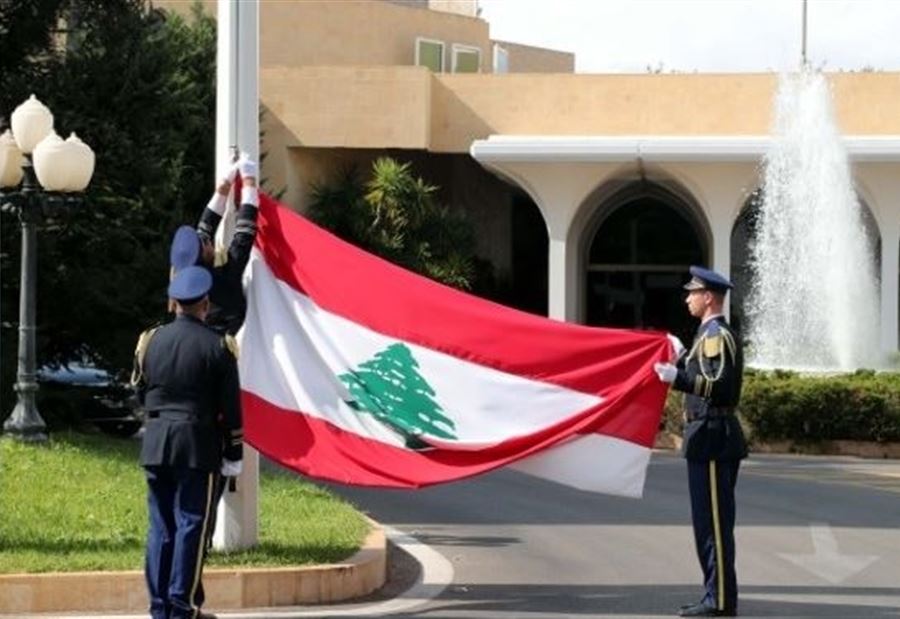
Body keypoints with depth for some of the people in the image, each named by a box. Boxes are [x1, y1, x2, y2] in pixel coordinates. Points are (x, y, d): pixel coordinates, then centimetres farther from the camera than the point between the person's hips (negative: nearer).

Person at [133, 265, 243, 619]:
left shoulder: (150, 340, 3)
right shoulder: (217, 347, -7)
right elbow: (230, 409, -6)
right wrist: (233, 455, 2)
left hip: (155, 443, 4)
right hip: (197, 445, -4)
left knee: (160, 526, 9)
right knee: (191, 525, 0)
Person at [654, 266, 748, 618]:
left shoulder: (717, 336, -14)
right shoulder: (711, 334, 17)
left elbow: (721, 387, -24)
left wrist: (678, 379, -28)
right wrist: (681, 359, 25)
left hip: (711, 440, -11)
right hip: (710, 439, 11)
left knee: (713, 523, -8)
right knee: (709, 522, 13)